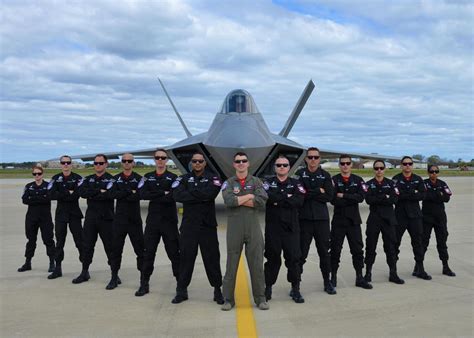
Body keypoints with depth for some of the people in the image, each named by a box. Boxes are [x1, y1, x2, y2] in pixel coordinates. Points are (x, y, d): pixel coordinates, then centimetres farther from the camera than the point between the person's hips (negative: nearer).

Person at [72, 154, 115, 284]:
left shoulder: (111, 179, -3)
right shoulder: (88, 179, 12)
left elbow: (110, 195, -21)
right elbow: (82, 192, -7)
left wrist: (91, 195, -13)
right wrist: (99, 191, -15)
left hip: (106, 218, -4)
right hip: (90, 217, 5)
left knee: (110, 246, 1)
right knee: (87, 245, 10)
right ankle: (84, 273, 23)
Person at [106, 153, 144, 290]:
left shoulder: (138, 178, 1)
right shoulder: (116, 178, 10)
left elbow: (138, 196, -15)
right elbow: (114, 194, -8)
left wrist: (122, 194, -14)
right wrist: (129, 192, -15)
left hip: (135, 219, -2)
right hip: (119, 218, 3)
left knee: (140, 248, 1)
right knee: (116, 248, 6)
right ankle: (114, 277, 16)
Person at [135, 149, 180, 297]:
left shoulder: (173, 178, 1)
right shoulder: (147, 177, 10)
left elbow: (172, 198, -16)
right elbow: (143, 195, -8)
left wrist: (153, 197, -12)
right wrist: (163, 193, -15)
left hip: (169, 220, -2)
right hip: (152, 220, 3)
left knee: (174, 253, 3)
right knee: (148, 252, 6)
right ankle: (144, 284, 17)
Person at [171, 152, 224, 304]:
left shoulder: (213, 178, 3)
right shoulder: (183, 179, 8)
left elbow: (210, 193, -18)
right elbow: (177, 195, -12)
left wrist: (191, 192, -9)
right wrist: (201, 196, -15)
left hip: (208, 225, -1)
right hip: (188, 225, 1)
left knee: (212, 257, 4)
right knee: (185, 257, 7)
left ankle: (217, 289, 17)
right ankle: (181, 290, 19)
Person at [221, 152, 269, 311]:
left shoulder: (256, 181, 8)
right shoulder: (228, 183, 6)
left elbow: (262, 201, -10)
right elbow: (229, 201, -15)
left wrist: (239, 200, -10)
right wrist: (249, 196, -8)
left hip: (253, 228, 1)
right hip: (234, 228, -1)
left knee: (257, 265, 6)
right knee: (231, 265, 5)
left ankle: (260, 298, 17)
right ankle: (228, 299, 16)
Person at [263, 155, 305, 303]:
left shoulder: (295, 183, 8)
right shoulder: (268, 183, 7)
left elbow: (299, 201, -11)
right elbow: (268, 197, -15)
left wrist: (278, 201, -12)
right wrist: (288, 197, -12)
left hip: (291, 227, 1)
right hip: (273, 227, 0)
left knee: (294, 258, 1)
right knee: (272, 258, 7)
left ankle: (295, 289, 13)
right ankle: (268, 288, 20)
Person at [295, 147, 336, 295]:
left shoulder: (325, 175, 7)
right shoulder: (300, 174, 2)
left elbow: (329, 196, -6)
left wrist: (309, 194, -11)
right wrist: (319, 192, -11)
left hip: (322, 218, 2)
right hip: (304, 218, -2)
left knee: (324, 251, 11)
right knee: (301, 252, 1)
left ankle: (327, 282, 26)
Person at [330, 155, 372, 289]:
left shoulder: (358, 180, 6)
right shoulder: (334, 180, -2)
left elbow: (361, 197, -11)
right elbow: (334, 200, -16)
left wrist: (344, 196, -16)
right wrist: (352, 199, -14)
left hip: (354, 220, 3)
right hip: (338, 220, -2)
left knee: (358, 249, 7)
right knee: (335, 249, 4)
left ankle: (359, 277, 19)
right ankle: (333, 277, 17)